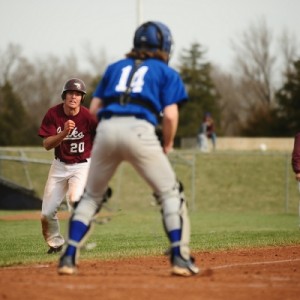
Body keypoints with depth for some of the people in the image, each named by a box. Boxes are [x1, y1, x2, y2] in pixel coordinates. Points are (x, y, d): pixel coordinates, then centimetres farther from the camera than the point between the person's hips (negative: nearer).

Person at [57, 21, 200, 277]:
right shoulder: (167, 73, 17)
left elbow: (93, 109, 21)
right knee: (170, 194, 7)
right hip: (139, 130, -3)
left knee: (91, 196, 17)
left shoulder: (115, 68, 27)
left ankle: (69, 257, 7)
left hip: (106, 129, 4)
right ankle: (180, 258, -4)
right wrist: (167, 146, 17)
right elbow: (170, 115, 3)